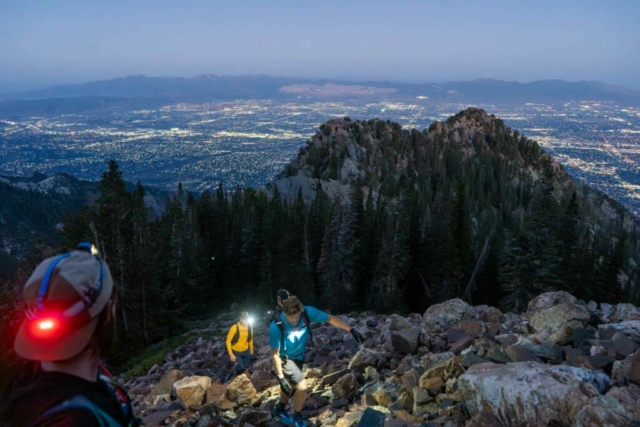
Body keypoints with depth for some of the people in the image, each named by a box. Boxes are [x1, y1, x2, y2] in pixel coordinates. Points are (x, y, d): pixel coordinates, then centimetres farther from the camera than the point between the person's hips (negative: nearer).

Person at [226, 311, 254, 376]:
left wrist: (251, 349, 15)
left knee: (246, 369, 14)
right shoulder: (234, 328, -27)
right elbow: (228, 341, -17)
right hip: (236, 351, -4)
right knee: (240, 369, -9)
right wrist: (231, 354, -17)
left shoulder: (250, 326, -13)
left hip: (246, 351, 4)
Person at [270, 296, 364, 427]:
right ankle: (297, 416, 15)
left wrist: (351, 330, -21)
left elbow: (330, 318, -17)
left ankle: (280, 409, 52)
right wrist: (280, 377, -23)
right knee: (302, 387, -14)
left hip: (299, 357, 5)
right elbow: (275, 354, -25)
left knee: (291, 386, 23)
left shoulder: (307, 312, -27)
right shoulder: (277, 327, -35)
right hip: (285, 359, -5)